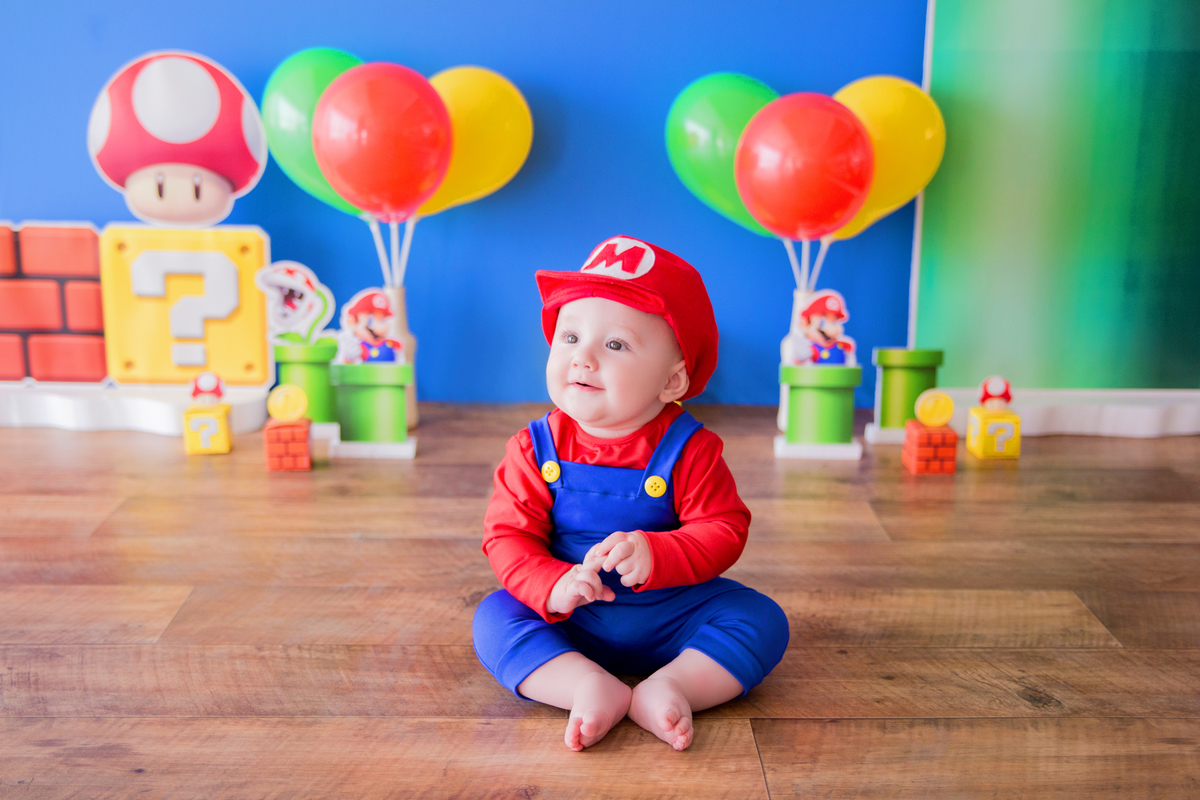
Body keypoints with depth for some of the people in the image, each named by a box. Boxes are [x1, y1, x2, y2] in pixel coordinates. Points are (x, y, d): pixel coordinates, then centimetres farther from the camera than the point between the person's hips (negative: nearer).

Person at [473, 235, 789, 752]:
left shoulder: (688, 449, -12)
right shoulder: (537, 449, -8)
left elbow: (723, 531, -14)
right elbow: (508, 535, -9)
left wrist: (653, 555, -32)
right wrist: (552, 586, -29)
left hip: (672, 613, 0)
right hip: (568, 616, 1)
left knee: (761, 619, -18)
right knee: (495, 618, -21)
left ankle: (665, 688, -28)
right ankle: (591, 688, -32)